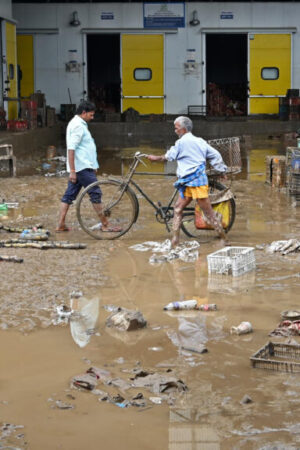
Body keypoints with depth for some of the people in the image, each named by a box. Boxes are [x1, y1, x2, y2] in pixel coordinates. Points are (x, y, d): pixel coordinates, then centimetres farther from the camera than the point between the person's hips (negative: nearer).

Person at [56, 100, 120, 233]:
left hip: (79, 167, 10)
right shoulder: (78, 125, -14)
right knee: (95, 193, -5)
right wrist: (72, 171, -24)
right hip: (83, 167, -10)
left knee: (69, 195, 7)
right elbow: (71, 149, -21)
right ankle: (105, 225, -1)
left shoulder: (78, 123, 19)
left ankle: (61, 225, 7)